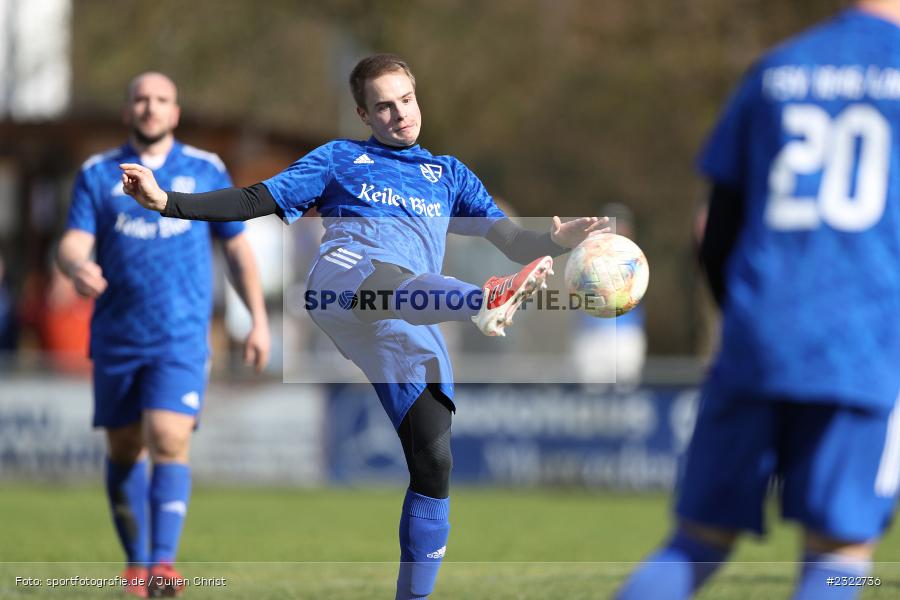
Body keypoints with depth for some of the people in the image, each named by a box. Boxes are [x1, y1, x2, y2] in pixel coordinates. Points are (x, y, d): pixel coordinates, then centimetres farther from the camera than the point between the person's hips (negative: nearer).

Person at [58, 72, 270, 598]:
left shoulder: (207, 172, 5)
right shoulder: (98, 174, 5)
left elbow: (238, 248, 12)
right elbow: (74, 244, -5)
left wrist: (259, 321, 8)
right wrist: (78, 267, -29)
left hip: (182, 337, -2)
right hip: (116, 337, 2)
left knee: (169, 441, -18)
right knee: (124, 451, 9)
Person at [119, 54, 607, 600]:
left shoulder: (449, 174, 34)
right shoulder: (341, 158, 29)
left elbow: (508, 236, 22)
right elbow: (258, 201, 22)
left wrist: (554, 243, -1)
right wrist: (167, 201, 10)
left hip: (414, 323, 3)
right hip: (345, 272, -3)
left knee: (435, 463, -12)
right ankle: (486, 303, -74)